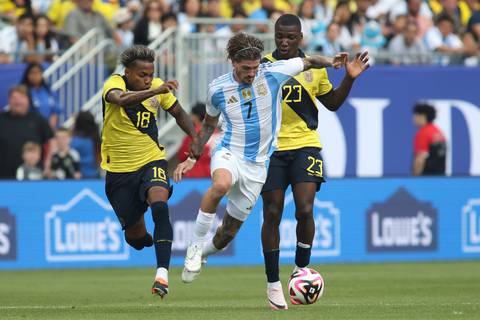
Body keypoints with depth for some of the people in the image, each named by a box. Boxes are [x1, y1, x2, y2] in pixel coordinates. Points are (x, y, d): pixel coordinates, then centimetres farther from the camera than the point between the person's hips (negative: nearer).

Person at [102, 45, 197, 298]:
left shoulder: (158, 88, -5)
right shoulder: (115, 83, -16)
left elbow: (178, 113, 14)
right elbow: (121, 99, -41)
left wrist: (195, 138, -3)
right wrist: (154, 91, -55)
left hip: (151, 162, 1)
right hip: (119, 170, -1)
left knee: (159, 207, -30)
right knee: (135, 235, 8)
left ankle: (162, 273, -34)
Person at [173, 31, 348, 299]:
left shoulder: (272, 74, -6)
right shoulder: (218, 89, -2)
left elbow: (308, 61, 5)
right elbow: (209, 124, 15)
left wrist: (331, 62, -15)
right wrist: (191, 158, 14)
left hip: (257, 166, 1)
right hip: (229, 154, -1)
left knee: (229, 232, 5)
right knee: (221, 185, -39)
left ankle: (200, 255, 36)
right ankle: (196, 246, -23)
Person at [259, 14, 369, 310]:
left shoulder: (314, 67, 6)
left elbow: (332, 103, 16)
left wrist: (350, 79, 3)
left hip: (305, 146, 1)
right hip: (271, 149, -1)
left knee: (305, 210, -15)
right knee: (272, 215, 0)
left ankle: (302, 269, 6)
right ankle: (273, 284, 10)